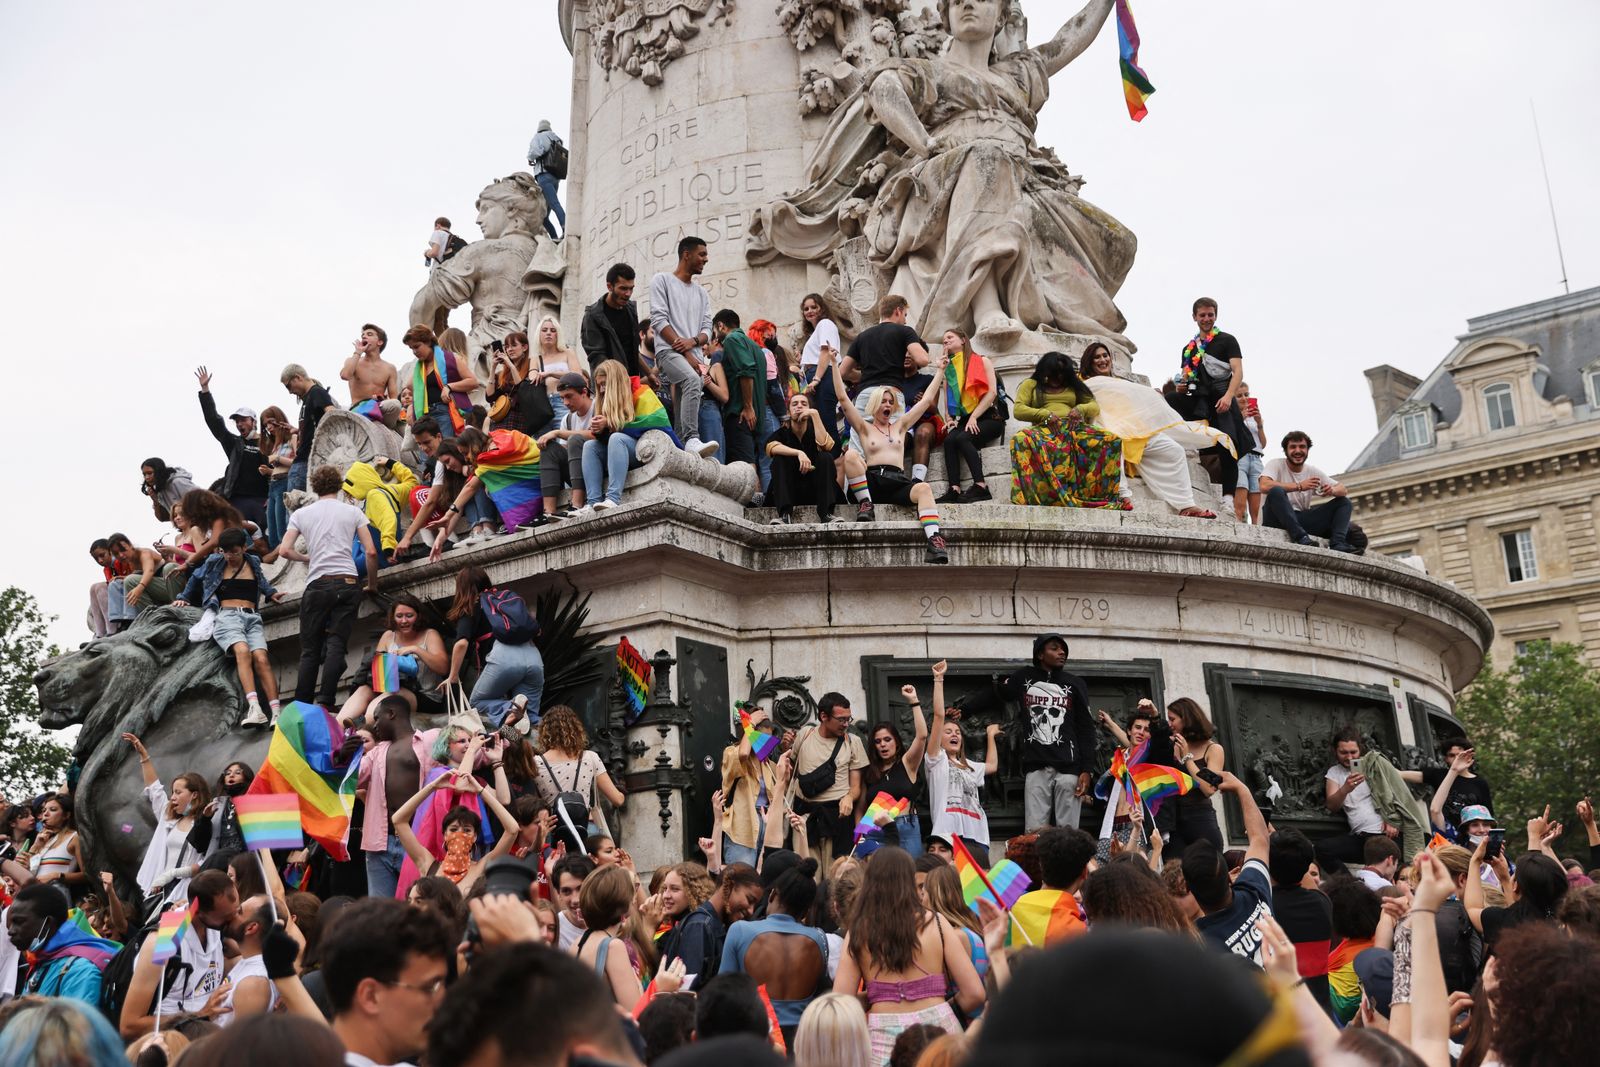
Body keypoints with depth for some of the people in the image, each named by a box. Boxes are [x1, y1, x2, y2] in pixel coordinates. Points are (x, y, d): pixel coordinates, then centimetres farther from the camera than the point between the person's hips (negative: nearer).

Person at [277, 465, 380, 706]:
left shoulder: (301, 514, 12)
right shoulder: (352, 512, 11)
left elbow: (284, 551, 4)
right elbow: (371, 552, 4)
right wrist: (372, 584, 17)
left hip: (318, 584, 0)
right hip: (348, 582, 0)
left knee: (310, 649, 5)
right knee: (336, 645, -5)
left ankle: (302, 706, 0)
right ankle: (325, 702, -16)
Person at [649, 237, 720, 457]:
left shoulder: (702, 293, 25)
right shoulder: (662, 280, 7)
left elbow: (707, 329, 17)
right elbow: (659, 319, -3)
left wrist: (693, 341, -9)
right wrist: (687, 355, -10)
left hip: (694, 357, 6)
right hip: (669, 350, -6)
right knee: (692, 380, -33)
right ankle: (691, 439, -41)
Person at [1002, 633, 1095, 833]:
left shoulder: (1074, 683, 11)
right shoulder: (1024, 678, 12)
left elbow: (1086, 728, 8)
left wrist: (1086, 769, -2)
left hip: (1069, 767, 0)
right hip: (1036, 767, 0)